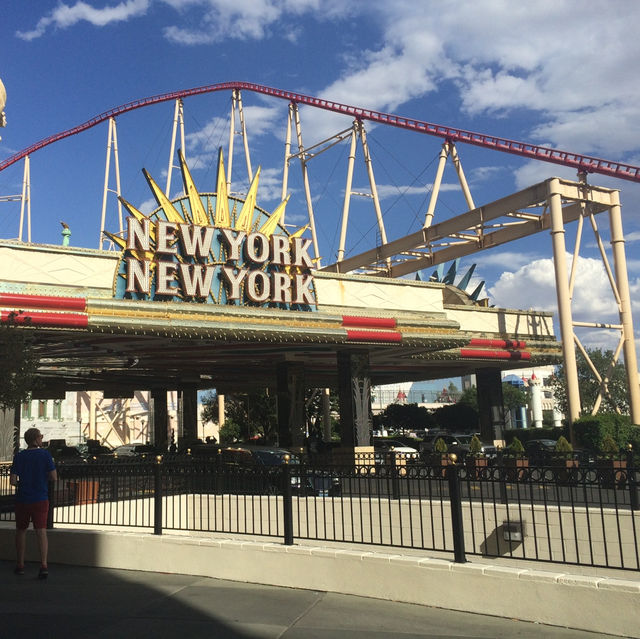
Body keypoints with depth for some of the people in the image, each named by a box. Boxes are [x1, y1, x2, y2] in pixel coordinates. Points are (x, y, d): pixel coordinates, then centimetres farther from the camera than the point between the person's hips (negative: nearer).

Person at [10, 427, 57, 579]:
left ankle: (20, 565, 24)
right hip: (41, 499, -1)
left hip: (23, 499, 2)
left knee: (21, 531, 17)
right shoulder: (45, 454, -7)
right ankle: (43, 565, -15)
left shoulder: (19, 457, -3)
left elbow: (12, 480, -7)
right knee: (41, 531, -3)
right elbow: (54, 477, -8)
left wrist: (19, 484, 15)